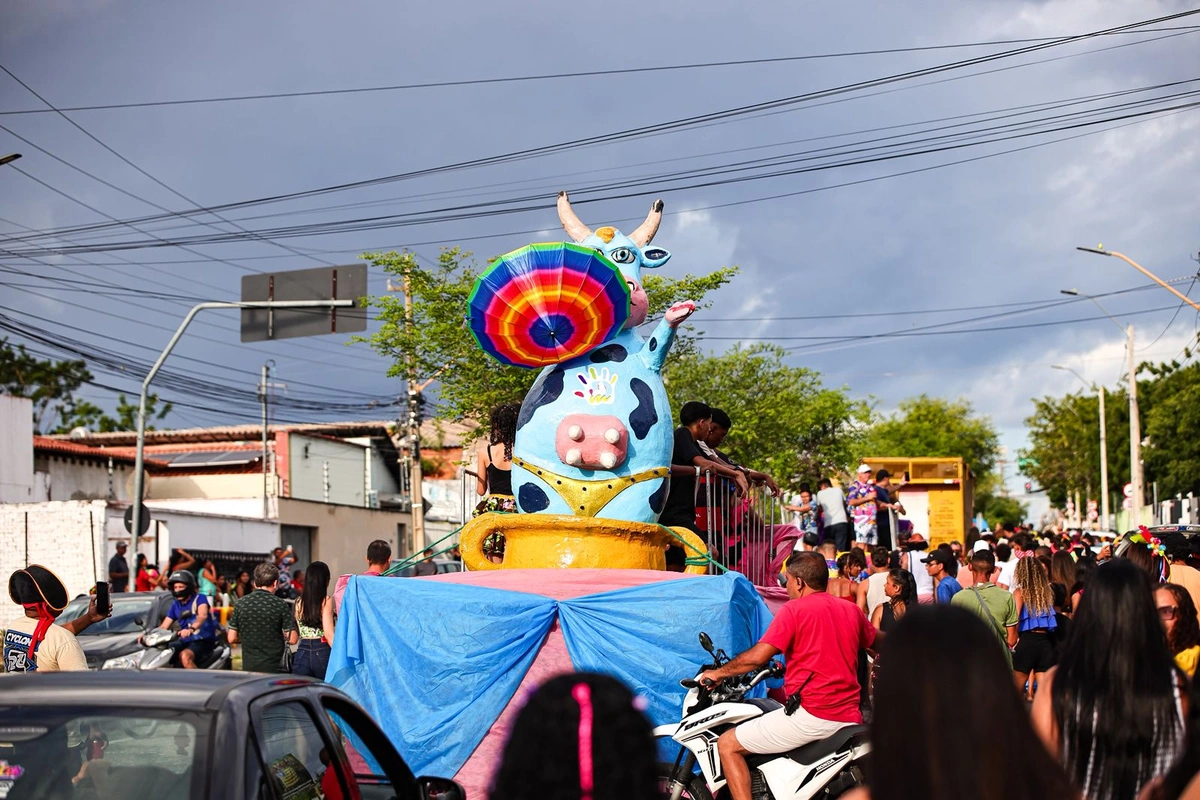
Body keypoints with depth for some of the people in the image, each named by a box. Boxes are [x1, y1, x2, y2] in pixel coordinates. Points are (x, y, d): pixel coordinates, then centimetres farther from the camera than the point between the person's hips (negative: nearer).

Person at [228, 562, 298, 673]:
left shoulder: (241, 603, 2)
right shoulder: (280, 604, -8)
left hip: (248, 667, 3)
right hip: (274, 668, -3)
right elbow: (292, 639, -9)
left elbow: (232, 638, 5)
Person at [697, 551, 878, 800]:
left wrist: (718, 673, 1)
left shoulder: (794, 609, -6)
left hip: (811, 713, -7)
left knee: (728, 745, 0)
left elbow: (758, 657, -13)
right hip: (849, 717, 7)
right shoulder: (851, 610, 12)